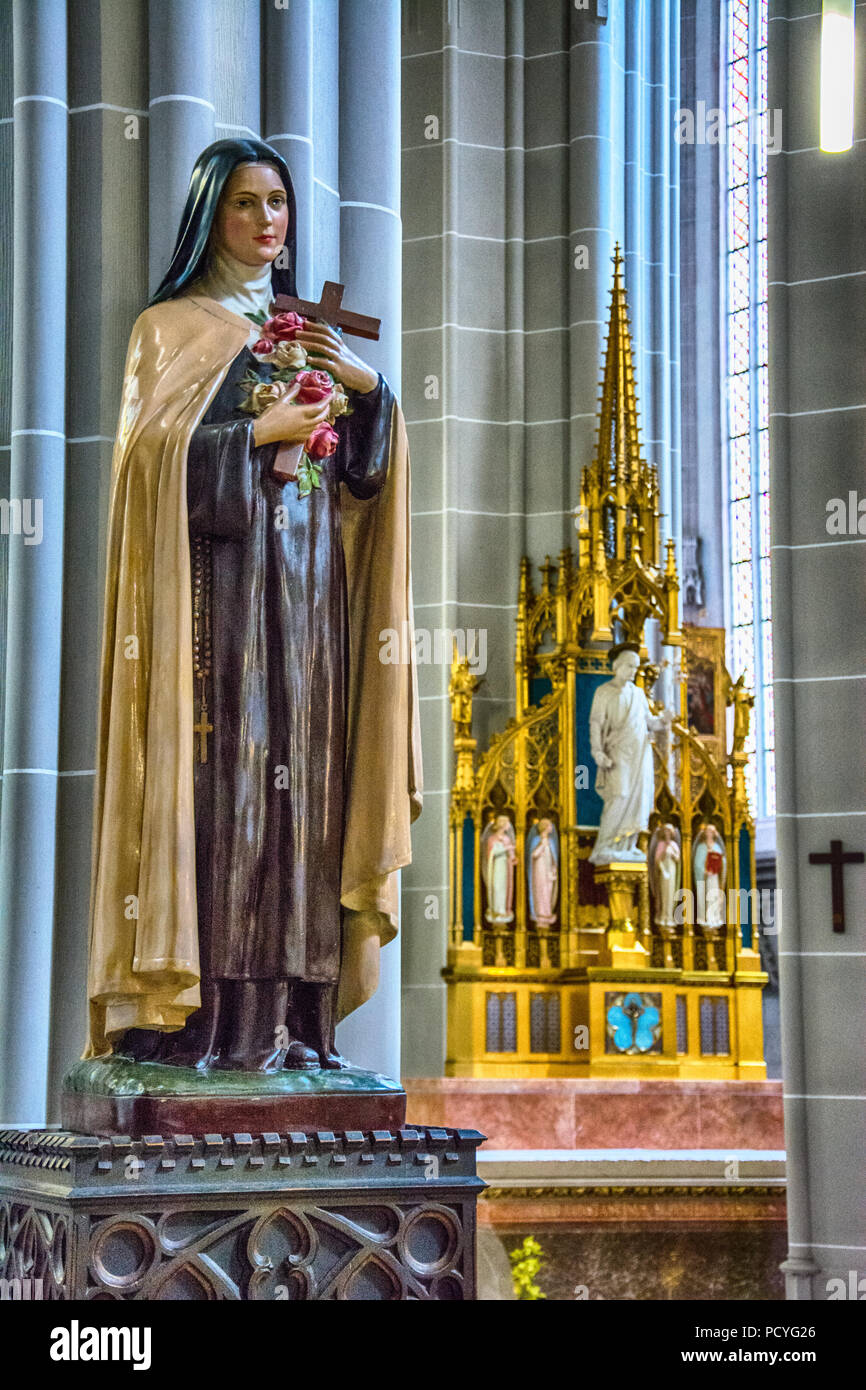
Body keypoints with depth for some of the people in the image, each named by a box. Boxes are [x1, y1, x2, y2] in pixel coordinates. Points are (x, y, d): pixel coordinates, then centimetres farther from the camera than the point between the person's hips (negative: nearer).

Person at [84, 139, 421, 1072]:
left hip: (307, 590, 5)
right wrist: (259, 435, -11)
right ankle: (189, 1018, -11)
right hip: (218, 584, -5)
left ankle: (284, 1019, 1)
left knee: (299, 777, 0)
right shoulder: (174, 328, 5)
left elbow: (365, 472, 17)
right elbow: (153, 454, -8)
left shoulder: (306, 333, 21)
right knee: (214, 776, -12)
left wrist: (369, 390, 1)